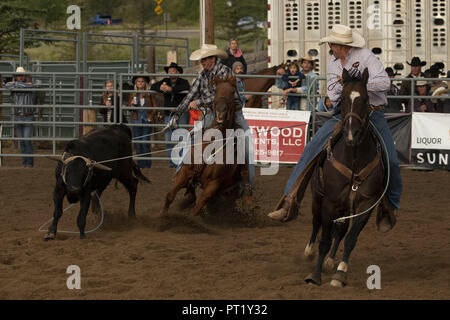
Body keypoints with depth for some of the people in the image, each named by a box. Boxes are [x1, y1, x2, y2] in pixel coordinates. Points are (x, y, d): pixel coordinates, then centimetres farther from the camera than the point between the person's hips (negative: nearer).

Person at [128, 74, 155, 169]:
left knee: (145, 142, -10)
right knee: (137, 143, 5)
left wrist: (151, 117, -5)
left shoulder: (149, 94, 2)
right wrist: (132, 104, -13)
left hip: (146, 120, -3)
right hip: (136, 121, 3)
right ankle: (140, 164, 11)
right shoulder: (133, 94, 9)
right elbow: (129, 107, 9)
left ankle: (147, 164, -3)